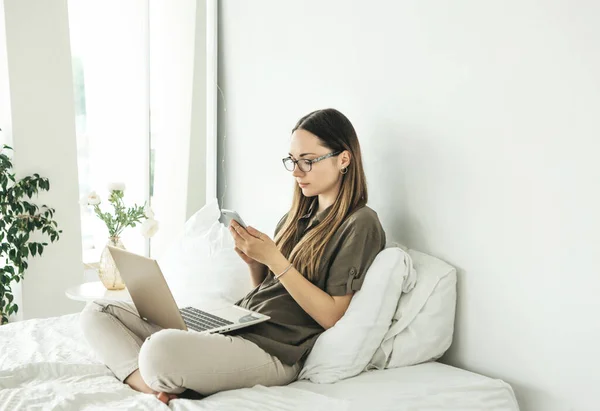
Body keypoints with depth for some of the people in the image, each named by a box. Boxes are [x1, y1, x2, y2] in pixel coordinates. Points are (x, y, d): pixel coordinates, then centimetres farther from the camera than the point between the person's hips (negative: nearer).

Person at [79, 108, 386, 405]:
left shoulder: (360, 224, -5)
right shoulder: (297, 216, 19)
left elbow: (332, 316, -12)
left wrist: (274, 259, -15)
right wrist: (253, 260, 0)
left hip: (275, 351, -9)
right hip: (230, 324, 9)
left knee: (161, 349, -38)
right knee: (97, 312, 1)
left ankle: (163, 386, -6)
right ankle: (156, 387, -20)